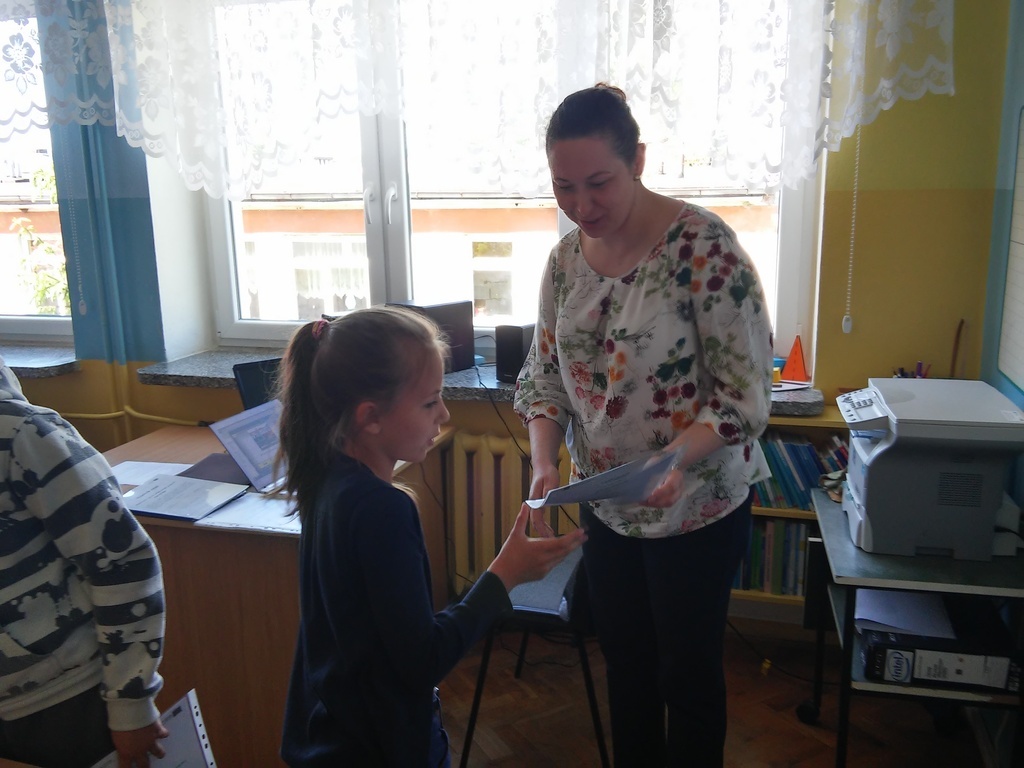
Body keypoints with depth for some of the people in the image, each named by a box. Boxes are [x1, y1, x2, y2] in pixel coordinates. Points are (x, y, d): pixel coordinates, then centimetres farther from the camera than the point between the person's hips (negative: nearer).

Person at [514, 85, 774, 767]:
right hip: (605, 507, 6)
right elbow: (545, 373, 3)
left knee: (688, 671, 14)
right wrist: (545, 461, -13)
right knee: (625, 661, 23)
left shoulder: (704, 246, -21)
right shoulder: (567, 256, -2)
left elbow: (745, 391, -20)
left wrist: (677, 459, -36)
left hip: (696, 507, -5)